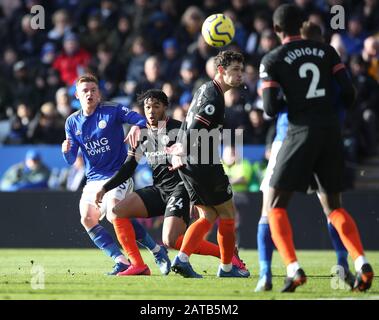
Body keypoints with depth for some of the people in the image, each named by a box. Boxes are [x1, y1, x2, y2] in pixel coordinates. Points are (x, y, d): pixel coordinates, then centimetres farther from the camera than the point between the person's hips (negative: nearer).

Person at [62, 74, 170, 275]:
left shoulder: (112, 110, -6)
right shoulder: (72, 122, 7)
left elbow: (141, 120, -17)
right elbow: (71, 160, 6)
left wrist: (137, 127, -41)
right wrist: (67, 151, -18)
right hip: (93, 179, 6)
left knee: (114, 215, -25)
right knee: (87, 219, -14)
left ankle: (156, 250, -9)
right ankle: (121, 261, -8)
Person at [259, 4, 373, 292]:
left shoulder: (272, 60, -1)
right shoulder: (326, 51, 9)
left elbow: (270, 109, -6)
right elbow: (348, 92, 5)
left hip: (302, 132, -4)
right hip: (332, 131, 4)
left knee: (275, 206, 5)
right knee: (333, 206, 17)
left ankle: (293, 269, -14)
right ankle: (361, 263, -4)